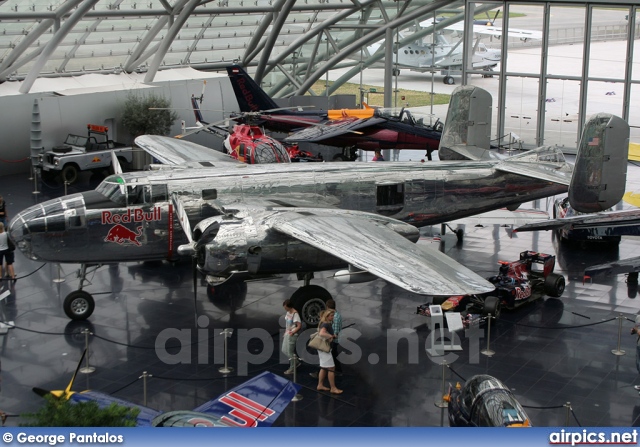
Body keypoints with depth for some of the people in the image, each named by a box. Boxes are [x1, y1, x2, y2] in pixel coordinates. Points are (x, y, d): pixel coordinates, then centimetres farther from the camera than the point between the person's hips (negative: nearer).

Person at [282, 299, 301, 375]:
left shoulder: (295, 314, -18)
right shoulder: (288, 312, 7)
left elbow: (299, 326, -20)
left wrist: (293, 332, -24)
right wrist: (286, 331, 14)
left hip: (292, 335, -9)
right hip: (287, 334, 9)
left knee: (290, 352, -2)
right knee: (284, 350, 14)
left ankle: (292, 368, 11)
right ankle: (296, 362, 26)